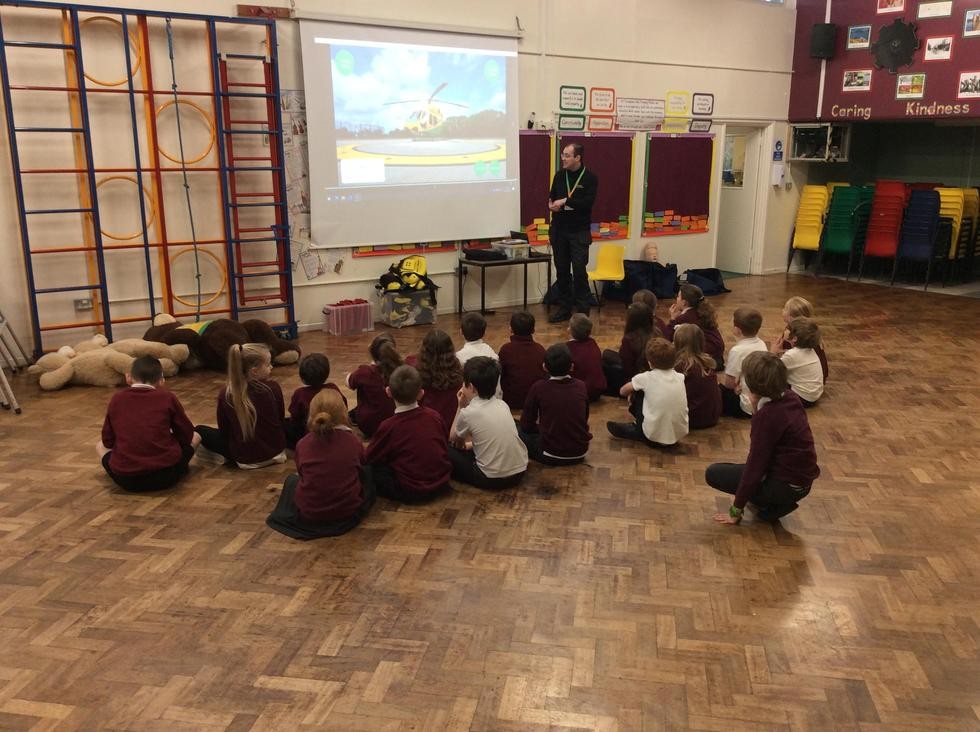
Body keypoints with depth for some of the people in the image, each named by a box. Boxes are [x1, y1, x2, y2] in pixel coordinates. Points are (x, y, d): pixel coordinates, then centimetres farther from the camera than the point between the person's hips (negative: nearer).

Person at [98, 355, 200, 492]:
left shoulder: (116, 399, 7)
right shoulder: (167, 397, 2)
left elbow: (107, 441, 12)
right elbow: (187, 435, 9)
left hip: (126, 480, 1)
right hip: (166, 475, -1)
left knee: (100, 446, 32)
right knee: (195, 436, 24)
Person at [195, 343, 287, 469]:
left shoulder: (225, 395, -15)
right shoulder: (273, 388, -15)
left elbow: (224, 430, -2)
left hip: (245, 460, 0)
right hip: (276, 453, 1)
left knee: (200, 430, 14)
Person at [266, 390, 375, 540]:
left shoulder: (302, 444, -11)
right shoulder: (353, 442, -12)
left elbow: (301, 474, 6)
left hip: (308, 516, -1)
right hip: (349, 514, 2)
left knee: (291, 480, 29)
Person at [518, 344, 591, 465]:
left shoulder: (538, 388, -13)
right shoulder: (581, 387, -4)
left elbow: (526, 424, -3)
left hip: (551, 457, -5)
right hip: (580, 454, 5)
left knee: (519, 432, 16)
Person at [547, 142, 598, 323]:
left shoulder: (590, 178, -6)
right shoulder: (559, 175, 8)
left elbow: (588, 202, -17)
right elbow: (551, 197, 15)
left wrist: (565, 201, -18)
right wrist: (551, 205, -7)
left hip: (579, 232, -4)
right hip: (559, 230, 5)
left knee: (579, 271, -6)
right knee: (562, 271, 8)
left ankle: (582, 311, 3)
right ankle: (564, 309, 18)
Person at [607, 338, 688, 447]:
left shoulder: (646, 378, -10)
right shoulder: (680, 377, 1)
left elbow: (623, 391, 5)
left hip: (655, 437, -4)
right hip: (679, 434, 4)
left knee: (637, 392, 11)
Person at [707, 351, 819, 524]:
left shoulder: (768, 415, -24)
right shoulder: (789, 397, -1)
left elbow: (755, 466, -19)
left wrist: (736, 511, -9)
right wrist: (757, 407, -3)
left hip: (787, 487, -9)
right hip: (802, 480, 9)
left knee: (713, 473, -1)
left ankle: (770, 507, -2)